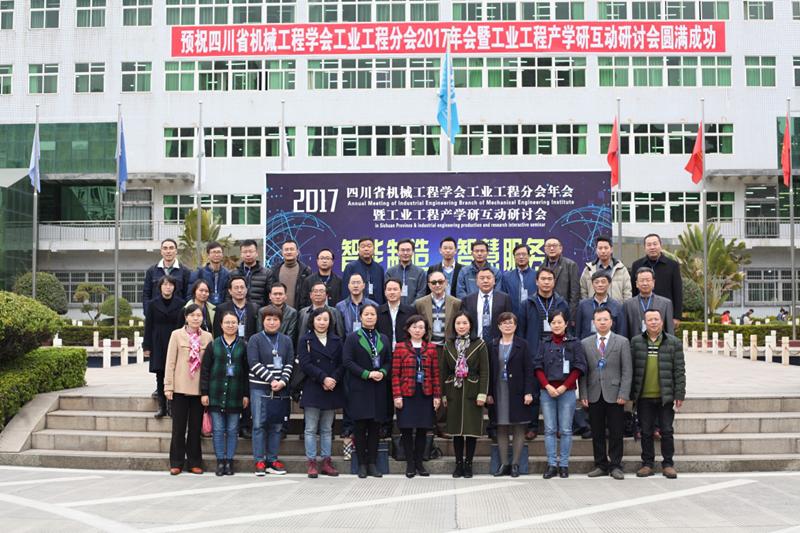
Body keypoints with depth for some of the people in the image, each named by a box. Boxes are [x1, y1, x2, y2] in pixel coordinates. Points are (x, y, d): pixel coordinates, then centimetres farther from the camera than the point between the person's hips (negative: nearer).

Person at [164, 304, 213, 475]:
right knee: (179, 426, 4)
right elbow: (170, 362, 0)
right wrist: (168, 386, -4)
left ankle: (194, 462, 17)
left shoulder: (208, 337, 5)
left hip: (199, 388, 1)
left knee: (196, 426, 8)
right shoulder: (177, 335, 0)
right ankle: (176, 462, 14)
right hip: (180, 388, -1)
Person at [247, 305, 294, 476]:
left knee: (276, 425, 6)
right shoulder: (255, 340, 1)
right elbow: (254, 363, -8)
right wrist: (271, 380, -14)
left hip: (281, 389, 3)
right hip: (259, 388, -3)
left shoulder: (286, 341, 12)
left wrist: (282, 381, -10)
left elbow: (290, 364, 6)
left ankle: (272, 460, 12)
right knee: (259, 425, -2)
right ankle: (259, 461, 3)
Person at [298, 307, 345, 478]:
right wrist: (324, 378, -17)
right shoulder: (305, 340, 1)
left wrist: (333, 379, -12)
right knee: (311, 429, 0)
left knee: (327, 429, 8)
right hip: (312, 390, -3)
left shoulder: (336, 341, 11)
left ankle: (326, 462, 13)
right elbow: (305, 364, -9)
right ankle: (312, 463, 5)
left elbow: (342, 364, 6)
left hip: (332, 390, 3)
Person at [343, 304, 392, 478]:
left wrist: (383, 372, -10)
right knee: (360, 426, -2)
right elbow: (347, 361, -8)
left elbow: (389, 361, 12)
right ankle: (362, 464, 7)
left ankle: (372, 463, 12)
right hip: (359, 388, -3)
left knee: (375, 426, 4)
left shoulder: (383, 339, 14)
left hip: (379, 388, 4)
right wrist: (367, 374, -15)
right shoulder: (352, 338, 1)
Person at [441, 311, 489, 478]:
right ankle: (458, 463, 15)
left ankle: (468, 464, 13)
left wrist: (482, 394, -11)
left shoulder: (479, 344, -1)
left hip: (472, 392, -2)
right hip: (454, 392, 2)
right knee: (456, 429, 5)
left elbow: (484, 371, -4)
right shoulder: (448, 345, 7)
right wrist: (443, 394, 5)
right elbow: (443, 371, 9)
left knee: (472, 429, 1)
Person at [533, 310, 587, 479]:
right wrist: (547, 386, -8)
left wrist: (564, 386, -9)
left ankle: (564, 465, 9)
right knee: (549, 430, 2)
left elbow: (579, 367, 0)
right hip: (547, 391, 2)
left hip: (567, 391, -2)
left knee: (566, 430, 1)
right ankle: (552, 465, 7)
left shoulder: (574, 343, 4)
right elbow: (538, 366, 5)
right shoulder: (544, 344, 10)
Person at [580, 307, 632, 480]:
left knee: (616, 432, 1)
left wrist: (623, 394, -8)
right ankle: (601, 466, 16)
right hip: (594, 395, 2)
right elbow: (582, 372, 7)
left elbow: (627, 371, 0)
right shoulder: (585, 343, 9)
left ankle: (615, 466, 11)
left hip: (614, 395, -2)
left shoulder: (622, 342, 4)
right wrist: (583, 395, 0)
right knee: (597, 433, 6)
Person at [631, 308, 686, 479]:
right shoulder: (636, 342, 5)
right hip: (644, 396, 1)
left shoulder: (674, 342, 2)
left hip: (665, 396, -1)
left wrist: (679, 394, -4)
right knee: (646, 432, 7)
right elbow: (631, 368, 6)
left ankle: (668, 464, 16)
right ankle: (647, 464, 17)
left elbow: (679, 371, 1)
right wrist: (631, 393, 2)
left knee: (667, 431, 5)